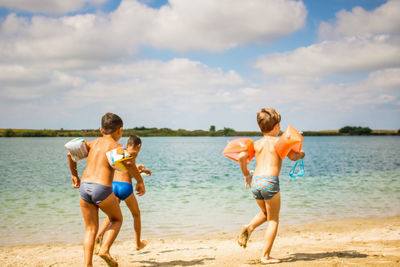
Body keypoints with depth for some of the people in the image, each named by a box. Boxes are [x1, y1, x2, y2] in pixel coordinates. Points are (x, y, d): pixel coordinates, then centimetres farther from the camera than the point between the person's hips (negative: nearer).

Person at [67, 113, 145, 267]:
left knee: (90, 229, 13)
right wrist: (140, 181, -3)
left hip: (84, 187, 5)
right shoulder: (116, 146, 2)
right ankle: (105, 249, 2)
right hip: (102, 189, -4)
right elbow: (128, 164, -16)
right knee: (117, 220, 20)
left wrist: (74, 175, 29)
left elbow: (71, 154, 18)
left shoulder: (93, 143, 17)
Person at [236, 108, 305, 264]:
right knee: (273, 220, 7)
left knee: (265, 213, 29)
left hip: (255, 182, 5)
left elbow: (241, 157, 2)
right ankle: (265, 256, 4)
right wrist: (301, 154, 26)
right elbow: (294, 157, 3)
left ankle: (249, 227, 1)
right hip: (270, 182, -5)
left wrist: (246, 175, 15)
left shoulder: (257, 144, 12)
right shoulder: (279, 142, 2)